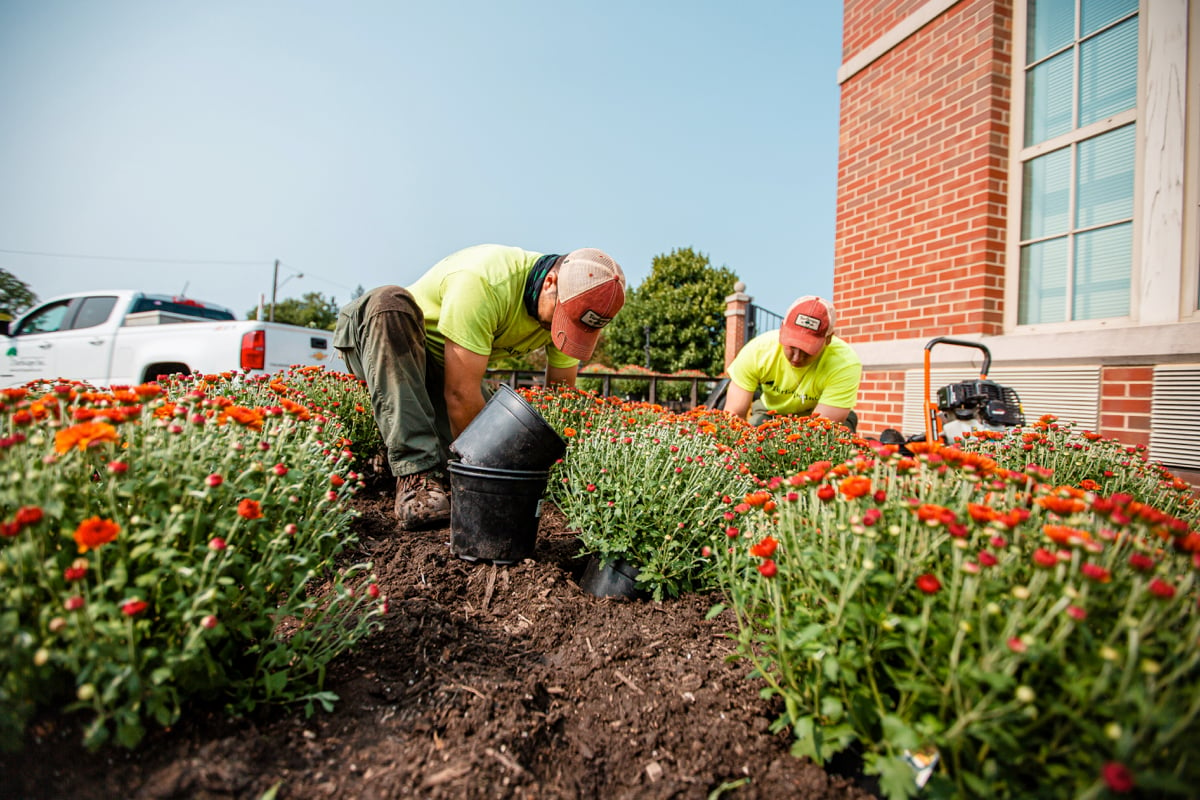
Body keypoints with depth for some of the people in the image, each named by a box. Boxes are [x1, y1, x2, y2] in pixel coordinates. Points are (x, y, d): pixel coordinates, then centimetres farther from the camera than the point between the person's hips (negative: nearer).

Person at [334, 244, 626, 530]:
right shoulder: (485, 281, -36)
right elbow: (461, 395, -35)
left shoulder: (574, 306, -14)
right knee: (390, 301, -40)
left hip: (442, 367, 4)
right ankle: (417, 471, -40)